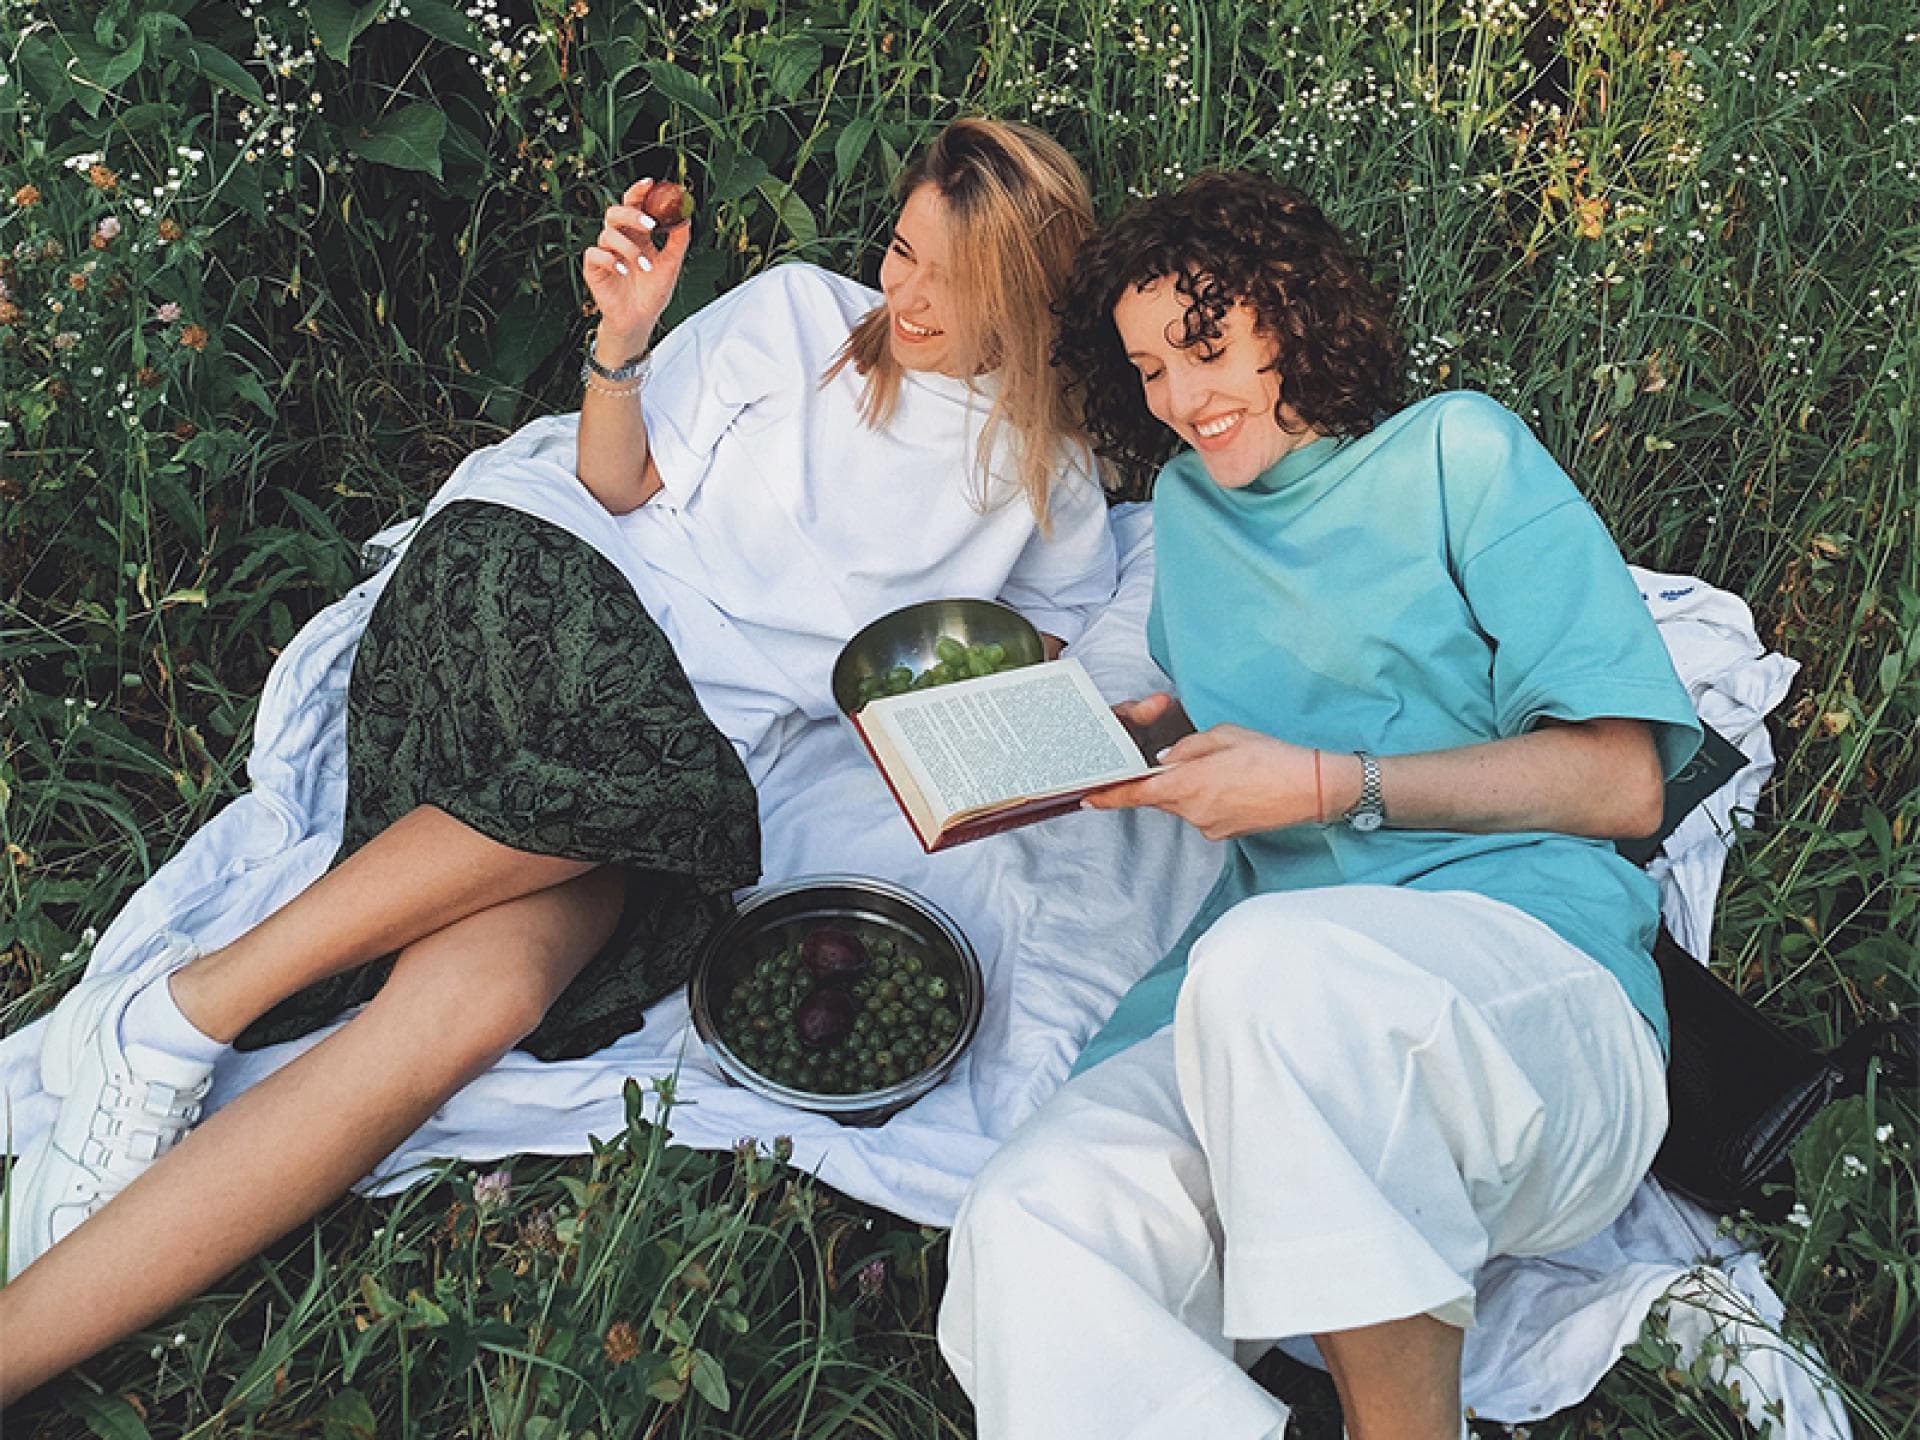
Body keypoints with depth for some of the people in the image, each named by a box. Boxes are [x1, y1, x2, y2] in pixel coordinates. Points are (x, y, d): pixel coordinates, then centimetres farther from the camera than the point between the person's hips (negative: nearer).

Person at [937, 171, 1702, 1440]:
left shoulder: (1457, 451, 10)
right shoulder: (1190, 502, 26)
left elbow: (1621, 780, 2)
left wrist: (1332, 787, -6)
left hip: (1539, 996, -4)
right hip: (1269, 1023, 4)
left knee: (1274, 961, -40)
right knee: (1028, 1230, -29)